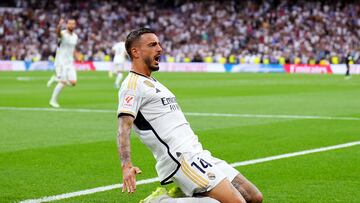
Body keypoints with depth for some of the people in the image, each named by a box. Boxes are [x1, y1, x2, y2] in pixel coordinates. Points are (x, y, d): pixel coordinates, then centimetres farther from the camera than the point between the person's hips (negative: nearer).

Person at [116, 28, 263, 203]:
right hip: (181, 158, -10)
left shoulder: (152, 83, 24)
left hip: (197, 154, 10)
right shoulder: (133, 85, -6)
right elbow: (124, 127, -20)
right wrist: (126, 166, -34)